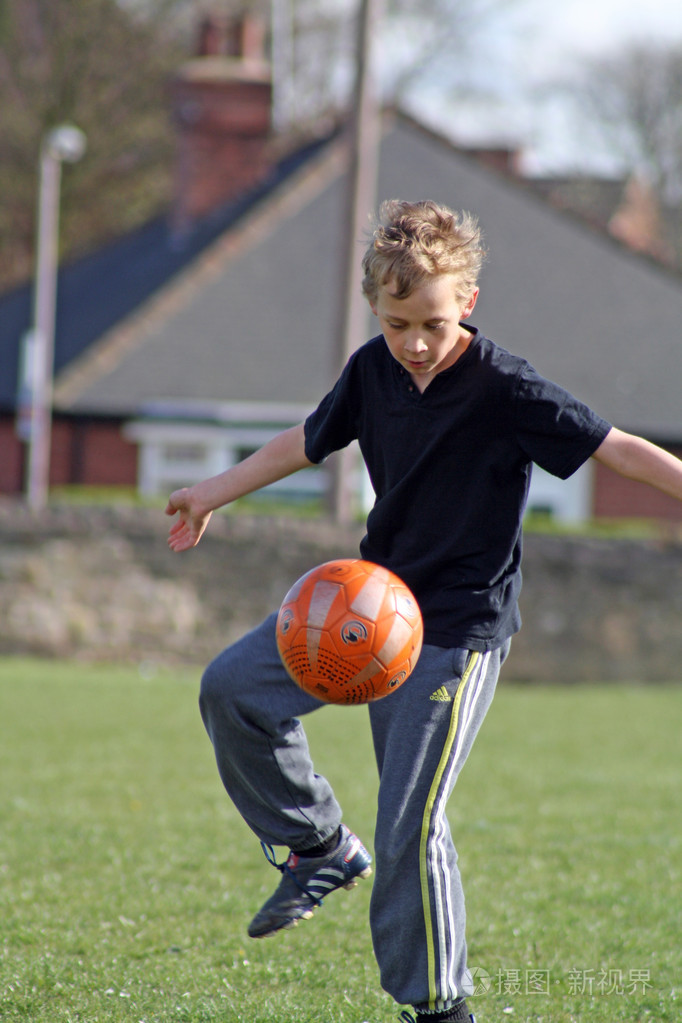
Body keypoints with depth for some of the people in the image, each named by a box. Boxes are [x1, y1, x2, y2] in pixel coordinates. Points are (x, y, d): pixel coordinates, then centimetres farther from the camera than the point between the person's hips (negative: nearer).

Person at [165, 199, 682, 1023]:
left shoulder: (504, 391, -19)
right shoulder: (373, 370, 0)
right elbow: (310, 440, 18)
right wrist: (214, 493, 28)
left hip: (457, 629, -7)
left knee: (410, 824, -10)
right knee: (233, 687, -4)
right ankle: (320, 848, 12)